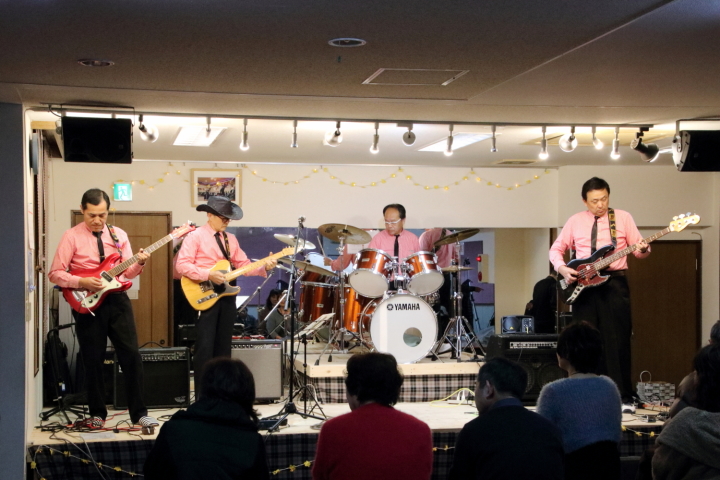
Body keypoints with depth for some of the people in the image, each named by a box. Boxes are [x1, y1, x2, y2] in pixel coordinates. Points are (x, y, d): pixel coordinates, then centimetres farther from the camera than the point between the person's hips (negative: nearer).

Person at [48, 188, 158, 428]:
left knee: (131, 354, -2)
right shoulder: (72, 236, -3)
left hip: (117, 300, 3)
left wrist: (139, 263, -14)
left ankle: (139, 412, 4)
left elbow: (128, 272, 7)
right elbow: (55, 273, -5)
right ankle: (97, 413, 18)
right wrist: (82, 282, -17)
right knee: (93, 360, 4)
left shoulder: (119, 235, 8)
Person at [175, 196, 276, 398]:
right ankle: (202, 398, -3)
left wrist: (264, 267, -5)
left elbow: (243, 264, 12)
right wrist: (208, 275, -23)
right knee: (205, 348, -8)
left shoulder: (231, 239, 15)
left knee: (223, 348, 9)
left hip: (226, 297, 7)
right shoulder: (195, 237, -5)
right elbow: (181, 265, -15)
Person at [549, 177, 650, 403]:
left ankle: (622, 395, 1)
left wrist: (643, 249, -19)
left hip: (614, 283, -2)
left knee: (616, 340, -4)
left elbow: (638, 248, 4)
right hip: (582, 284, 2)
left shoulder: (623, 218, 5)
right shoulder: (575, 221, 9)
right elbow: (556, 249, 15)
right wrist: (562, 269, -3)